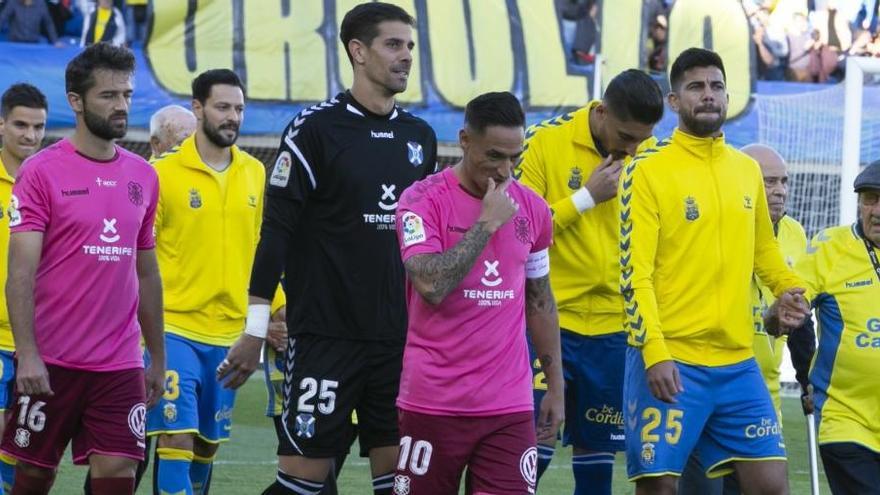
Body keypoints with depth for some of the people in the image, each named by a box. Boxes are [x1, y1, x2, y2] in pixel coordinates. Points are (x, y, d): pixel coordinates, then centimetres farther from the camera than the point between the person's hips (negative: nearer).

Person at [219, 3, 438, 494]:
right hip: (326, 336, -5)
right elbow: (277, 231, -7)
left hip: (402, 337, 5)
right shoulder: (316, 129, -6)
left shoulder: (421, 136, 11)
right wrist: (257, 329, -10)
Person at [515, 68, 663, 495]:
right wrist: (587, 197, -15)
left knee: (597, 450, 9)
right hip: (549, 317, -4)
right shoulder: (545, 141, -8)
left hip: (614, 326, 4)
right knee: (534, 444, -8)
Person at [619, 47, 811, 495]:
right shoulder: (647, 171, -5)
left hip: (737, 361, 5)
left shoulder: (747, 170, 13)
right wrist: (655, 353, -21)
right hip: (670, 362, -5)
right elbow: (635, 272, -11)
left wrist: (789, 289, 6)